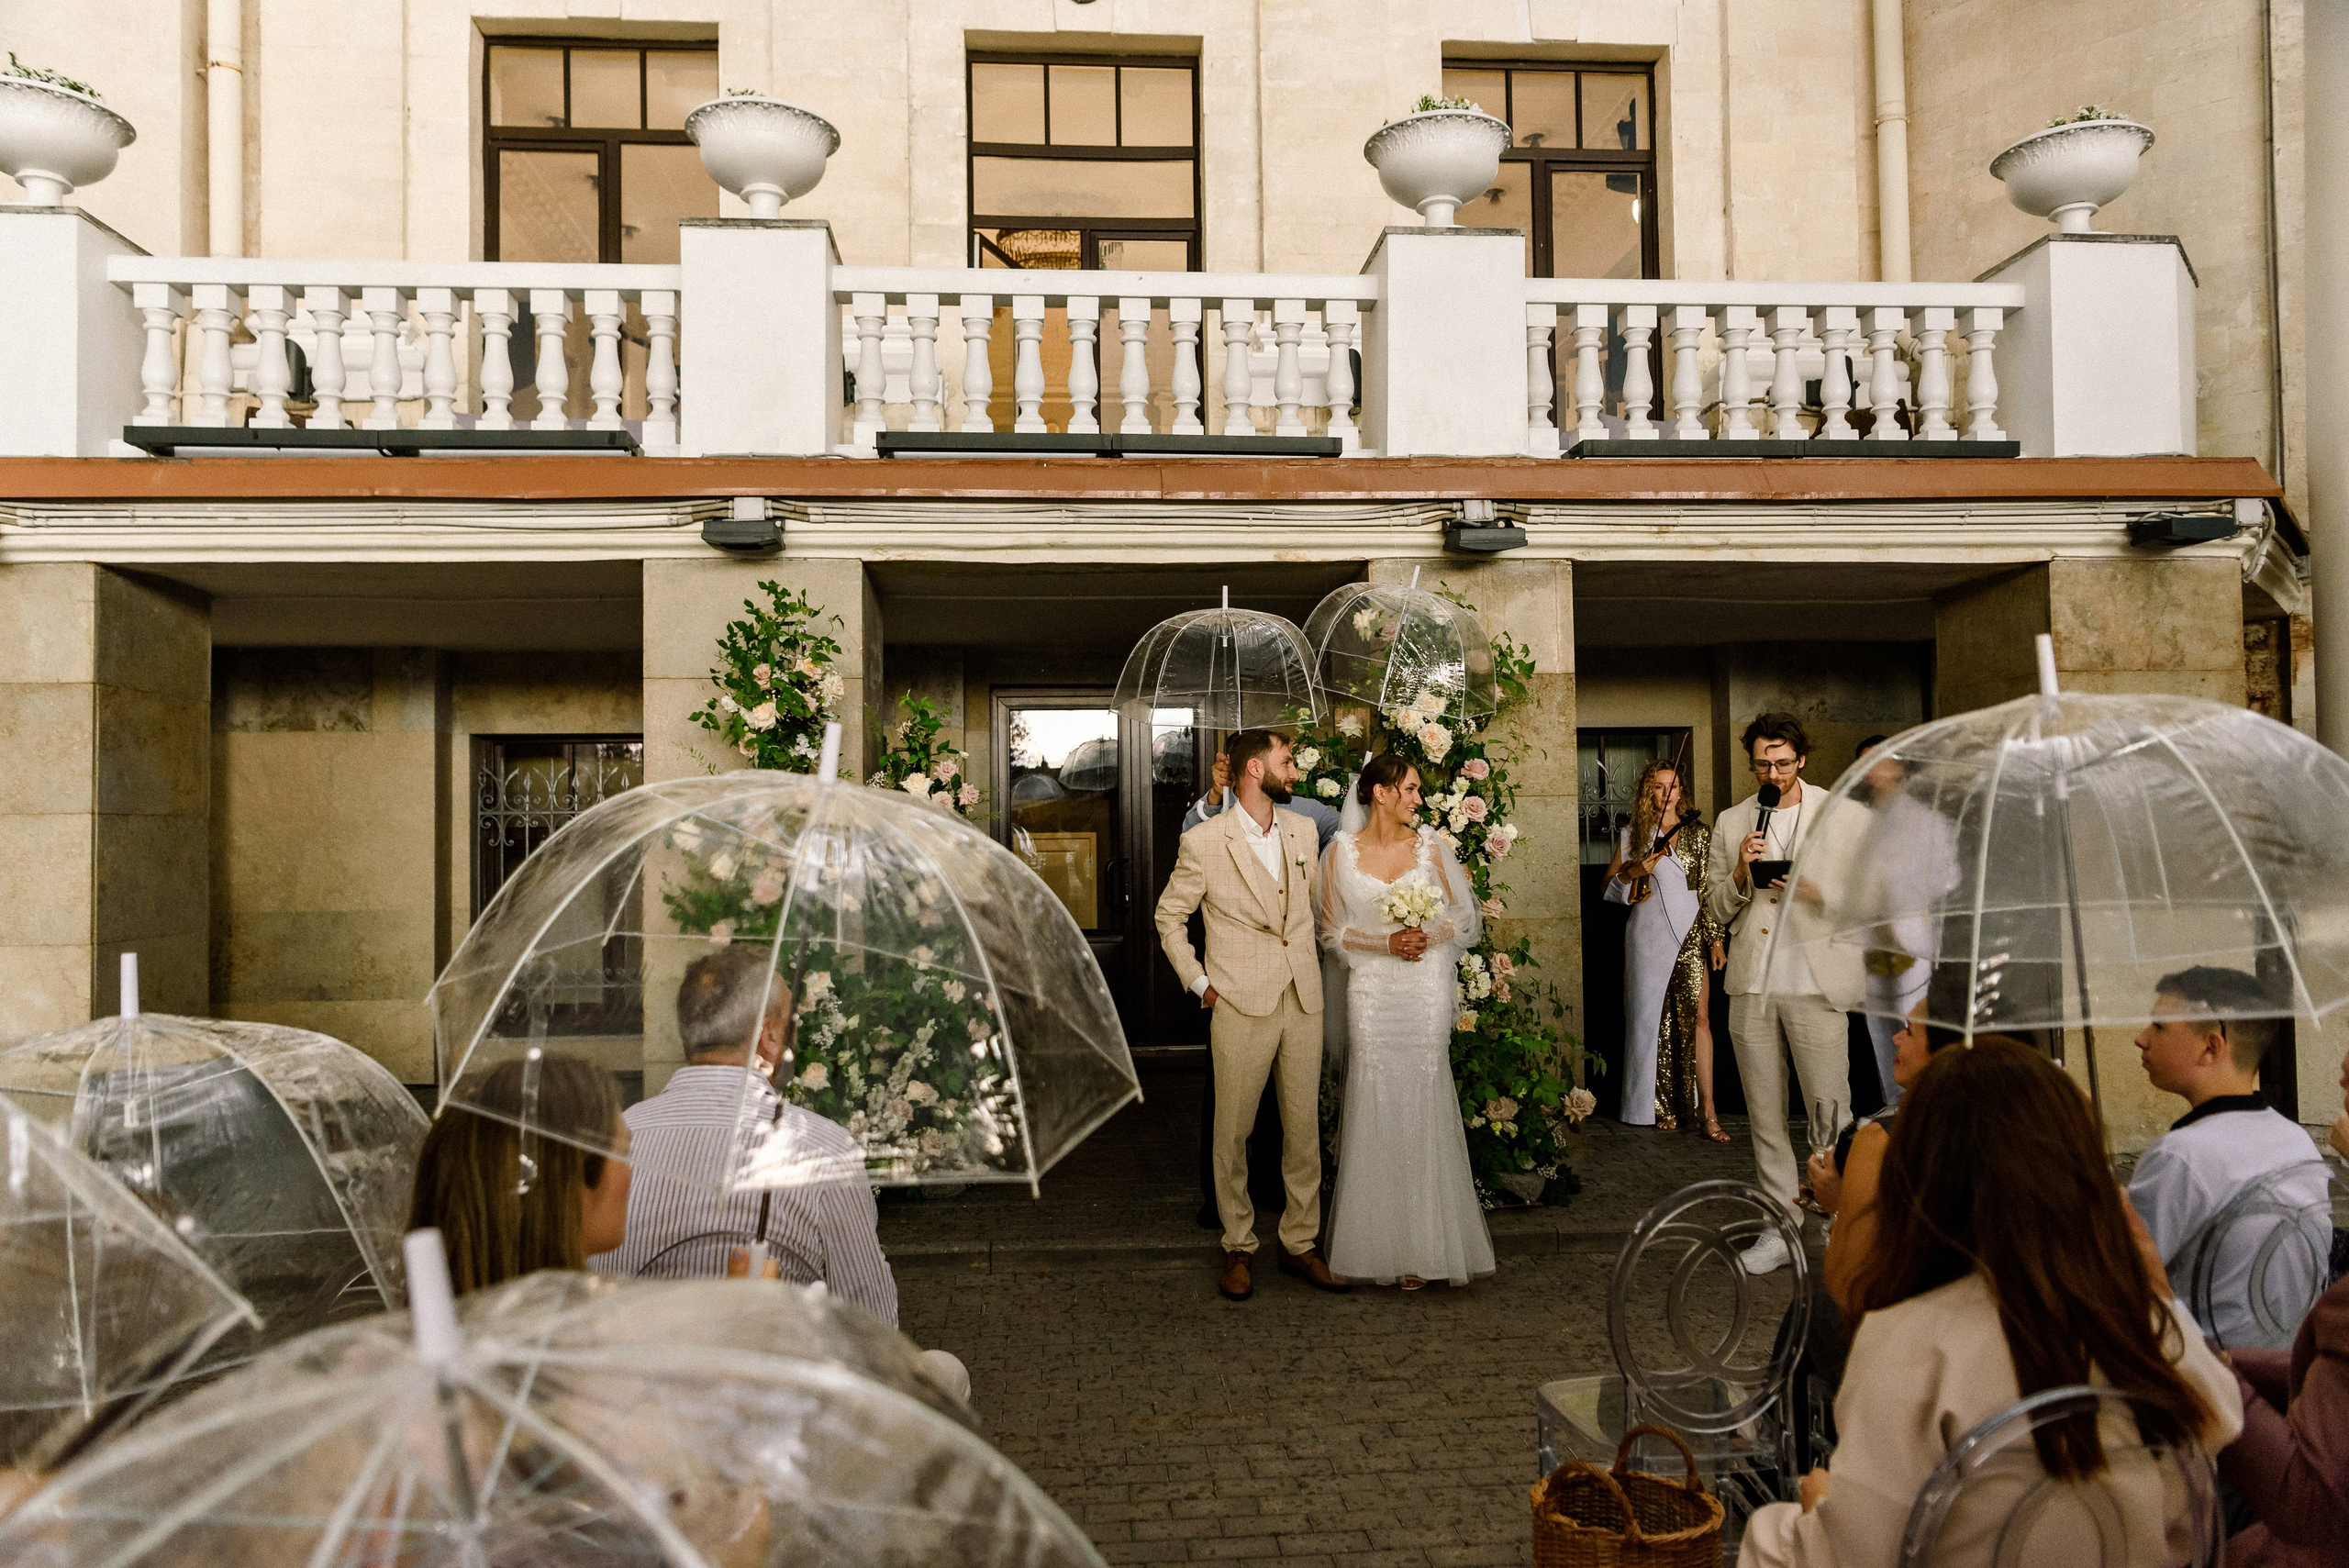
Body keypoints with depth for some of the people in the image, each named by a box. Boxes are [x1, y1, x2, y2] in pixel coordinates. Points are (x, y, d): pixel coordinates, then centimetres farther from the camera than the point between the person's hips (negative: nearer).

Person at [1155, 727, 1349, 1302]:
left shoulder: (1303, 830, 9)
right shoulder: (1203, 841, -6)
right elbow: (1169, 918, 3)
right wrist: (1199, 984, -1)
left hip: (1304, 1002, 4)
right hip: (1241, 1006, -4)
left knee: (1305, 1129, 9)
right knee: (1232, 1132, 4)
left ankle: (1300, 1244, 23)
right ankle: (1237, 1248, 19)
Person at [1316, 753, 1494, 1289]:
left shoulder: (1430, 845, 4)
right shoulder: (1341, 852, 1)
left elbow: (1464, 917, 8)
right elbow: (1333, 931, 3)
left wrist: (1429, 935, -11)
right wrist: (1387, 942, -11)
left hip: (1426, 993, 1)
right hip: (1373, 992, 0)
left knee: (1424, 1110, 1)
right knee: (1376, 1112, 0)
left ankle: (1423, 1246, 10)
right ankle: (1381, 1242, 11)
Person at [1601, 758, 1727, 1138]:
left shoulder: (1698, 832, 9)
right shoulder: (1633, 835, 8)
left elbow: (1710, 888, 8)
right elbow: (1610, 885, 11)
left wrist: (1715, 937, 2)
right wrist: (1635, 871, -9)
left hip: (1691, 933, 0)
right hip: (1650, 935, 0)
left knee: (1698, 1018, -8)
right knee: (1654, 1018, 3)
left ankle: (1707, 1110, -7)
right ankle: (1661, 1106, 14)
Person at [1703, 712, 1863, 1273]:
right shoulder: (1732, 823, 11)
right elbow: (1717, 909, 13)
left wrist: (1818, 892, -13)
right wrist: (1739, 873, -7)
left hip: (1816, 984, -3)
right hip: (1751, 986, 3)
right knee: (1765, 1117, 8)